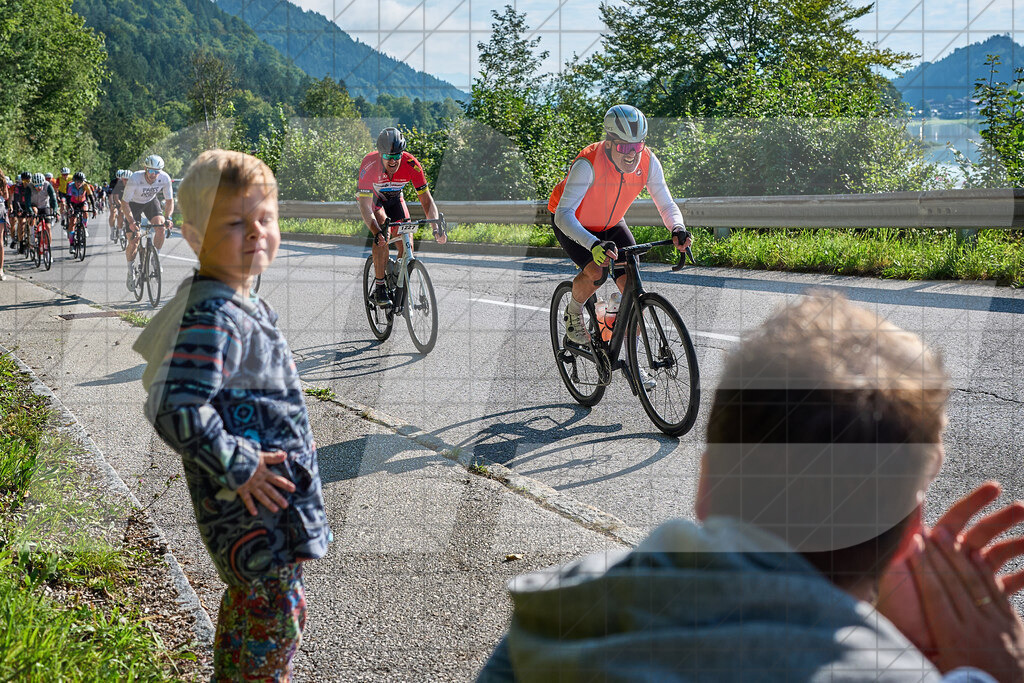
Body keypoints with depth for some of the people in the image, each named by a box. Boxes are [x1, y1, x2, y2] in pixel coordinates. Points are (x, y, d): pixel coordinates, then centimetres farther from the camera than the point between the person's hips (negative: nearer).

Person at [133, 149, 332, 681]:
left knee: (248, 597, 24)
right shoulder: (211, 318, -24)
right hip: (250, 498, -10)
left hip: (259, 482, 10)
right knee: (279, 606, -2)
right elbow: (177, 413, -30)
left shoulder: (244, 306, 9)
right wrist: (237, 467, -24)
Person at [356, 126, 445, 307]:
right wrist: (377, 232, -54)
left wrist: (436, 228, -40)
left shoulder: (411, 165, -31)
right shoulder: (369, 164, -37)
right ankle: (379, 288, -20)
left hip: (394, 197, 3)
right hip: (371, 197, -3)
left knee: (407, 245, -8)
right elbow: (365, 206, -39)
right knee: (383, 236, -29)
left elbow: (426, 199, -26)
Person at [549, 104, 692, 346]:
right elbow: (563, 214, -44)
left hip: (611, 224, 4)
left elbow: (667, 205, -18)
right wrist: (594, 245, -60)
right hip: (573, 224, -4)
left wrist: (678, 229, -41)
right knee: (595, 272, -29)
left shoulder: (648, 162, -24)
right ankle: (573, 312, 5)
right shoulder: (588, 164, -37)